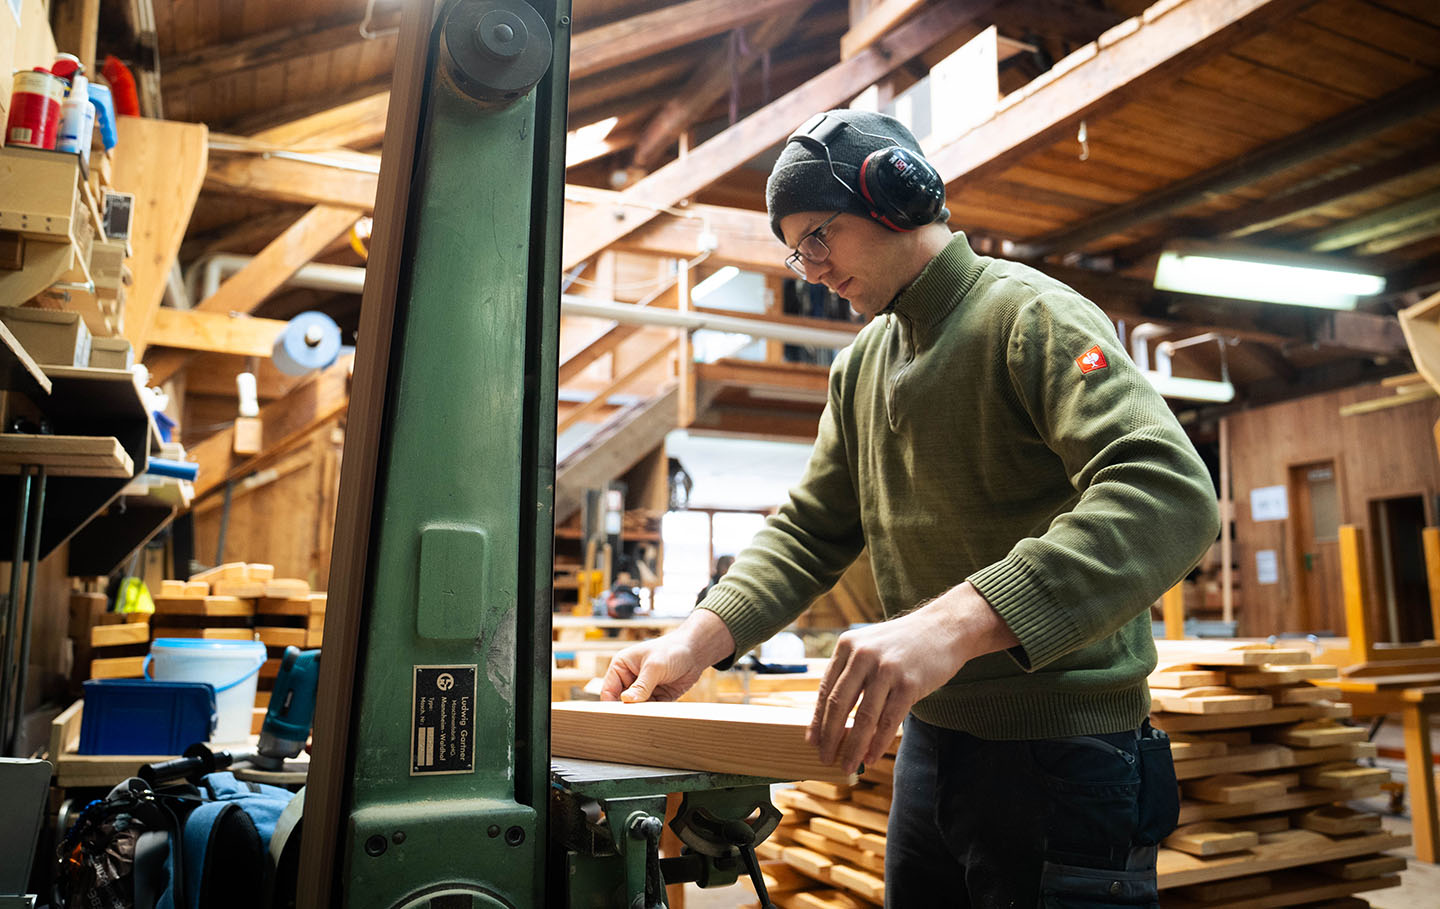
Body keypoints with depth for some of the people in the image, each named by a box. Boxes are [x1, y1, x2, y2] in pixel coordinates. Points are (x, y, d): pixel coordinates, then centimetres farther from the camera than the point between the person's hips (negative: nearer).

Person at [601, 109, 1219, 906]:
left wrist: (952, 624, -43)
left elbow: (1170, 492, -30)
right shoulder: (858, 368, 10)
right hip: (926, 739, 7)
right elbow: (808, 531, 8)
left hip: (1060, 754, -7)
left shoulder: (1033, 317, -15)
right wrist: (698, 640, -10)